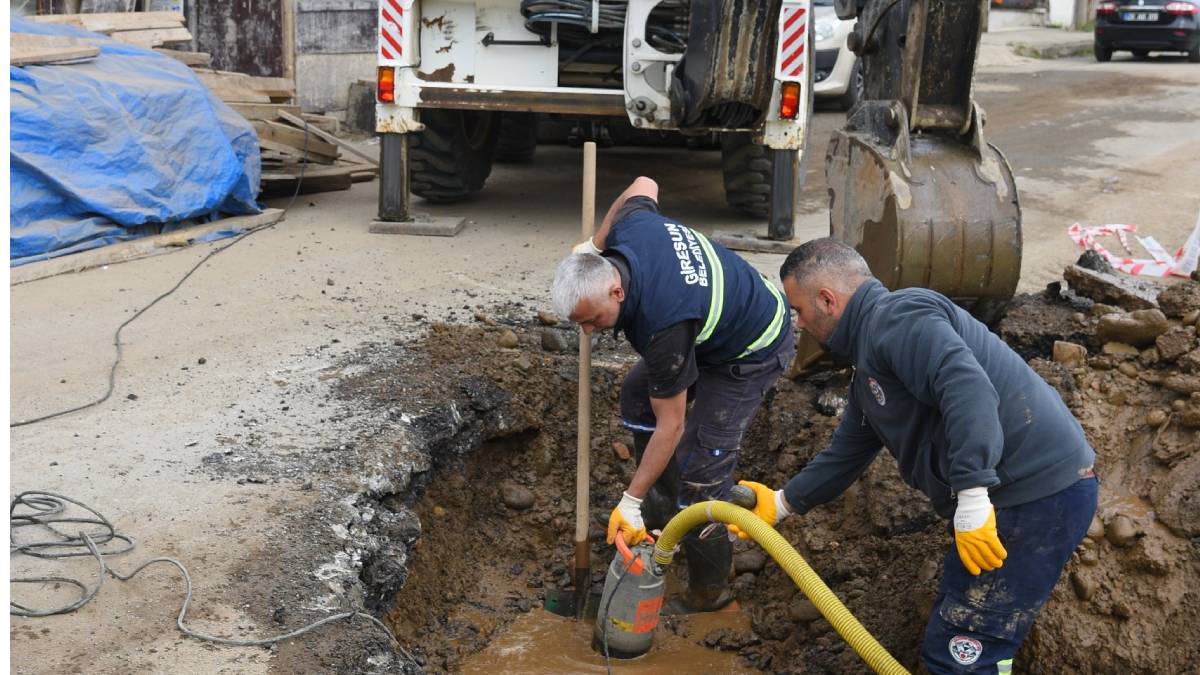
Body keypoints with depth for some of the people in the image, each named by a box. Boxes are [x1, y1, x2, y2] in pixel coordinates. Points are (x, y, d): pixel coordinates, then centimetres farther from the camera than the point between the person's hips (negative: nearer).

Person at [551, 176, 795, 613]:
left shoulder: (661, 323, -39)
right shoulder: (629, 227, -21)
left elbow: (670, 426, -27)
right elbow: (644, 185, 5)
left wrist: (629, 502, -19)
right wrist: (594, 245, 6)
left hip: (752, 351, -10)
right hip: (728, 309, 10)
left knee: (699, 466, -10)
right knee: (637, 396, 13)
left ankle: (709, 591, 6)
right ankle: (664, 506, 26)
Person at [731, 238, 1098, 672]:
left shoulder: (894, 317, -14)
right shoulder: (869, 363, 19)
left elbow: (969, 389, -29)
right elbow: (847, 454, 28)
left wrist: (971, 498, -31)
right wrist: (780, 503, 29)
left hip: (1040, 495, -11)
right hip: (1015, 493, 11)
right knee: (964, 640, 20)